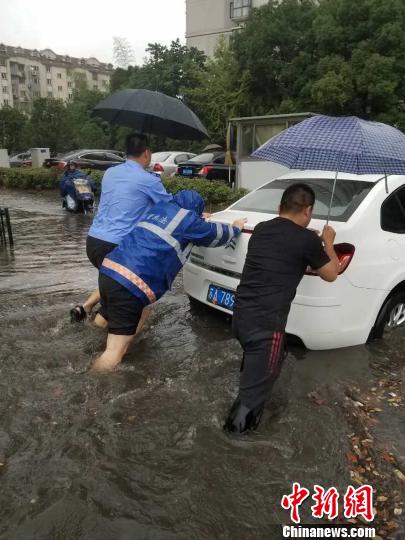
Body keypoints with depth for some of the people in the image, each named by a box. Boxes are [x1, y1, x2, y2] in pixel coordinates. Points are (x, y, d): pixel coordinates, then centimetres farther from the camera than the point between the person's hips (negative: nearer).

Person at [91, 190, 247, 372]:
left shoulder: (160, 207, 23)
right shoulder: (189, 219, 3)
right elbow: (216, 233, 20)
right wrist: (236, 228, 39)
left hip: (108, 270, 8)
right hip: (131, 284, -8)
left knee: (103, 321, 32)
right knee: (114, 352, -5)